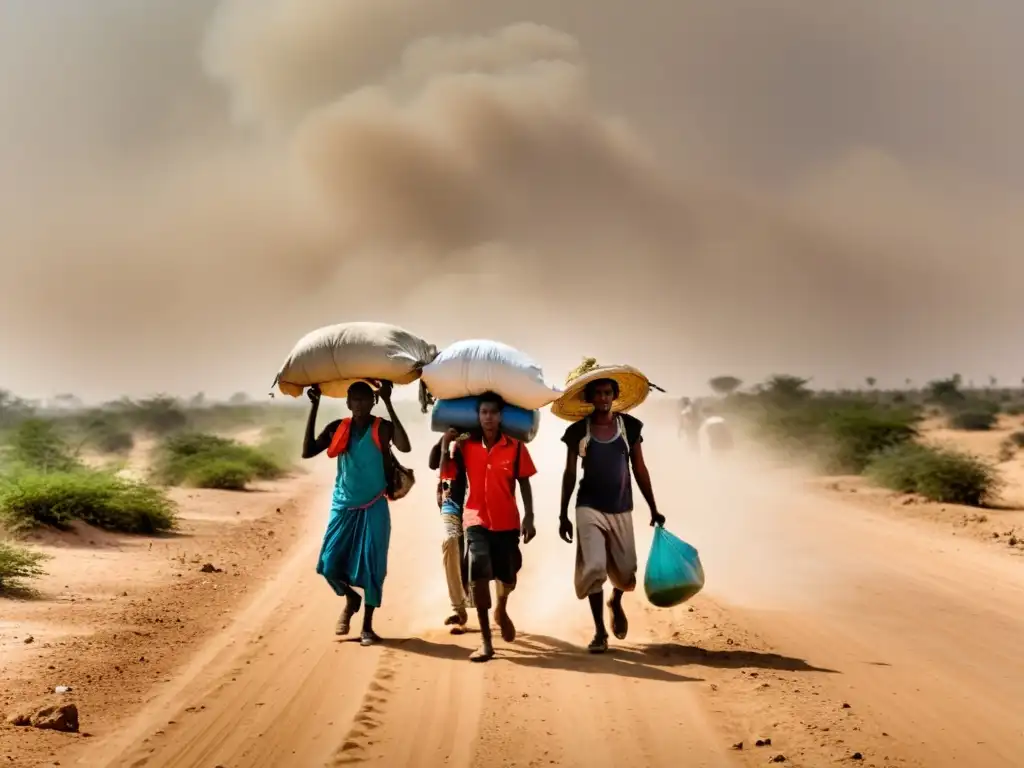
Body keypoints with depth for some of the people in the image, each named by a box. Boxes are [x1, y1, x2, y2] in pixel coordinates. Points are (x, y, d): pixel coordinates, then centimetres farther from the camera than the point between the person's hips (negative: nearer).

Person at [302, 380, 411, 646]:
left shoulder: (382, 428, -8)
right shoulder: (337, 429, 1)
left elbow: (405, 447, -27)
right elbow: (307, 452, -8)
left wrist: (388, 403, -28)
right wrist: (314, 407, -9)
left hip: (373, 508, -3)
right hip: (343, 507, 3)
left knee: (371, 566, -1)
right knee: (329, 564, 0)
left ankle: (367, 626, 11)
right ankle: (351, 599, 31)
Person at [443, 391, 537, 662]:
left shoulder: (515, 447, -5)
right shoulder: (466, 445, -2)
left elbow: (524, 484, 1)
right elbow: (444, 472, -2)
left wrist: (529, 518, -4)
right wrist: (446, 442, -9)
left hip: (507, 522, 1)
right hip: (477, 520, -1)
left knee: (507, 577, 11)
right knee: (478, 573, -17)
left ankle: (501, 610, 49)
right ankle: (486, 641, -12)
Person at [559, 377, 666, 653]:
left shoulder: (629, 426, 1)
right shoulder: (578, 431, -2)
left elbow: (639, 469, 6)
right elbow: (569, 474, 4)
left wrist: (653, 509, 5)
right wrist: (563, 515, 2)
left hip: (621, 509, 2)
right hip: (589, 508, -2)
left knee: (625, 571, 5)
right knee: (593, 567, -12)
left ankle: (616, 603, 41)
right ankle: (600, 631, 0)